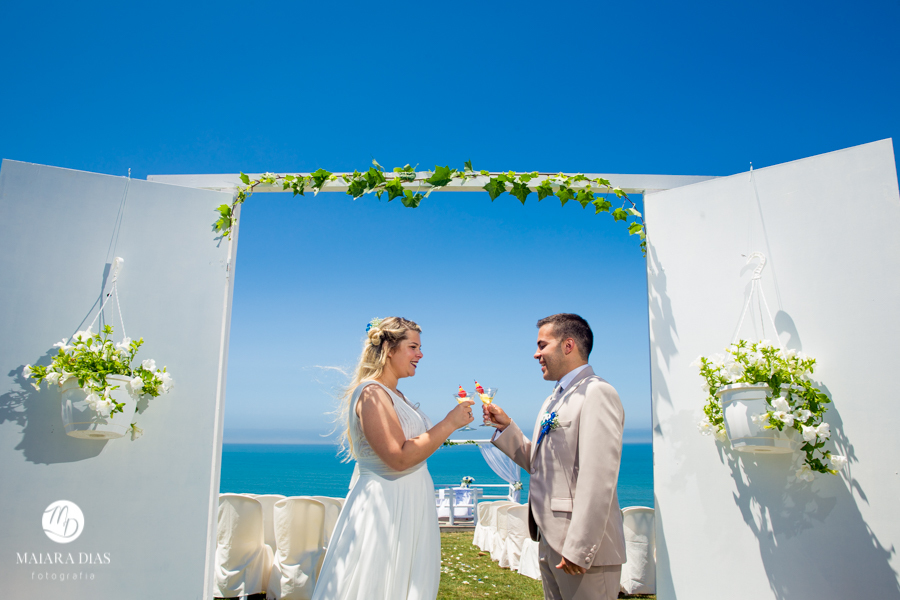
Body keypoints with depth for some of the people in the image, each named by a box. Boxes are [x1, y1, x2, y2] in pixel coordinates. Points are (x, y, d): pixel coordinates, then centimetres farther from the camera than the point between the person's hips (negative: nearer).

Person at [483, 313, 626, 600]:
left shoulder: (596, 393, -15)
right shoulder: (552, 401, 16)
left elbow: (598, 479, -21)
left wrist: (579, 550, -22)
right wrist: (506, 426, 5)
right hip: (549, 544, 9)